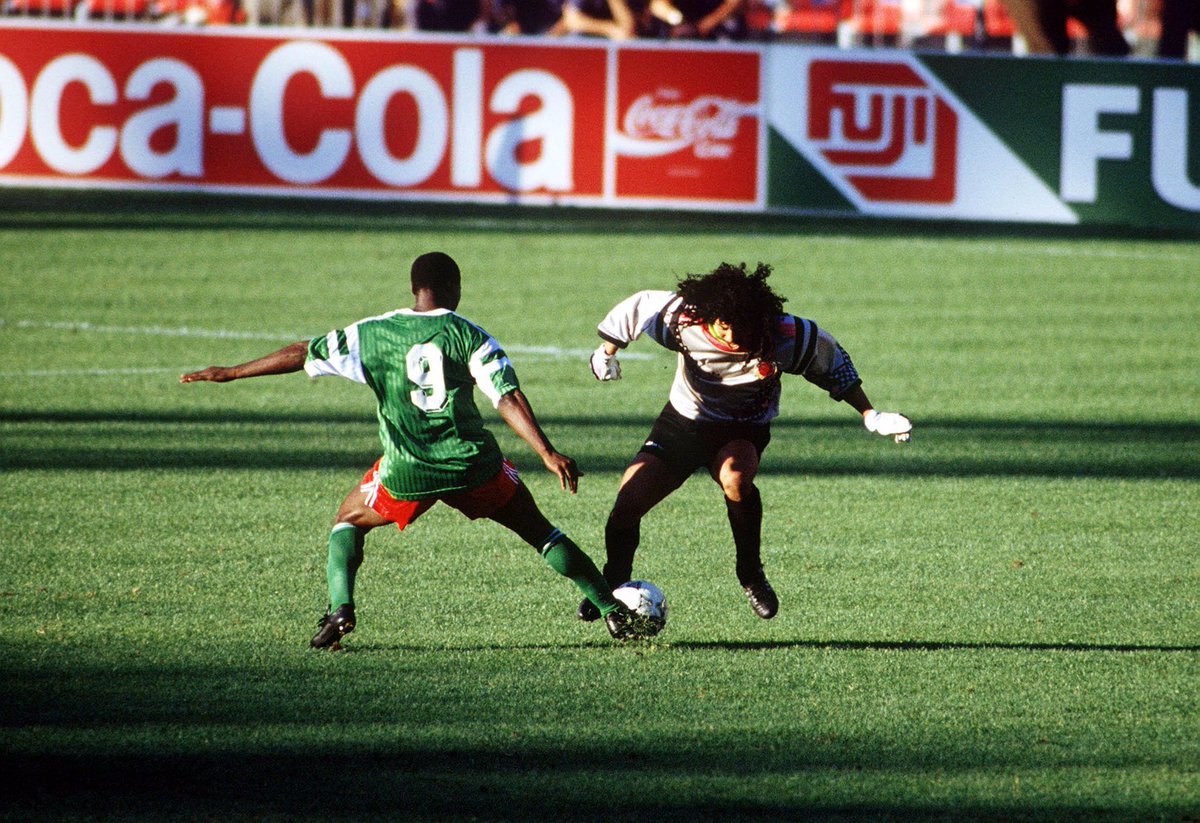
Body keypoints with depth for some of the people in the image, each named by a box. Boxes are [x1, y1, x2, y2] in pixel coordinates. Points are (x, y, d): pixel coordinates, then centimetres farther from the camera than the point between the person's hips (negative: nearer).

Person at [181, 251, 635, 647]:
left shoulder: (371, 333, 6)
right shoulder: (469, 336, 0)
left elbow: (303, 354, 13)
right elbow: (509, 400, -10)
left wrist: (229, 373, 23)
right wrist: (548, 454, -12)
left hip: (405, 473, 0)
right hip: (474, 465, 0)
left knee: (348, 522, 26)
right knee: (537, 530, 16)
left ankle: (340, 607, 3)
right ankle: (612, 610, 13)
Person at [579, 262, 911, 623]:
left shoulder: (787, 337, -27)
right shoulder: (682, 321, -25)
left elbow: (832, 362, -6)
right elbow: (635, 308, -4)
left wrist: (869, 414, -3)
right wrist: (607, 351, 10)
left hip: (744, 430, -2)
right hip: (683, 419, 2)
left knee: (735, 477, -37)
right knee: (628, 501, -11)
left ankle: (751, 574, -15)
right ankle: (612, 584, 17)